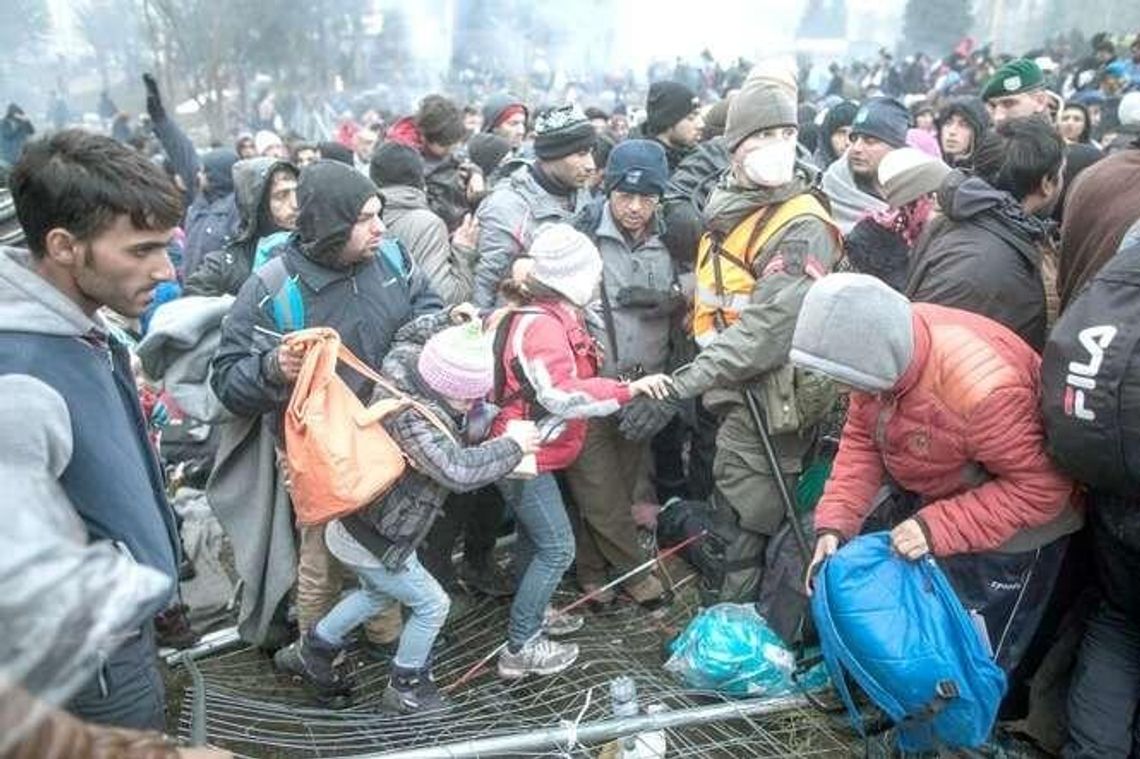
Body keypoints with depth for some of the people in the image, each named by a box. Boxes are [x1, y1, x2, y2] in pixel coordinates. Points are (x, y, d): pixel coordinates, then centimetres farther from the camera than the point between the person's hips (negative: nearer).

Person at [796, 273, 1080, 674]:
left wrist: (940, 528, -33)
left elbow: (1041, 487, -28)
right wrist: (835, 523, -16)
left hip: (1009, 532, -7)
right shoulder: (881, 344, -16)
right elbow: (860, 440, -5)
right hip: (933, 499, 7)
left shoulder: (979, 387, -39)